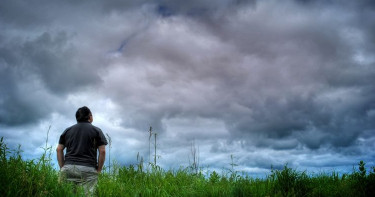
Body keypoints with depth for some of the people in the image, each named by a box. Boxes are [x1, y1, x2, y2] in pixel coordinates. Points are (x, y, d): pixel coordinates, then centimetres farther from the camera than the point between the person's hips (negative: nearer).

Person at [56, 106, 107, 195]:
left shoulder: (67, 130, 19)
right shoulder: (96, 130, 8)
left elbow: (59, 149, 14)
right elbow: (102, 151, 0)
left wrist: (62, 167, 14)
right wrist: (98, 170, 5)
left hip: (68, 168, 4)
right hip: (88, 170, -3)